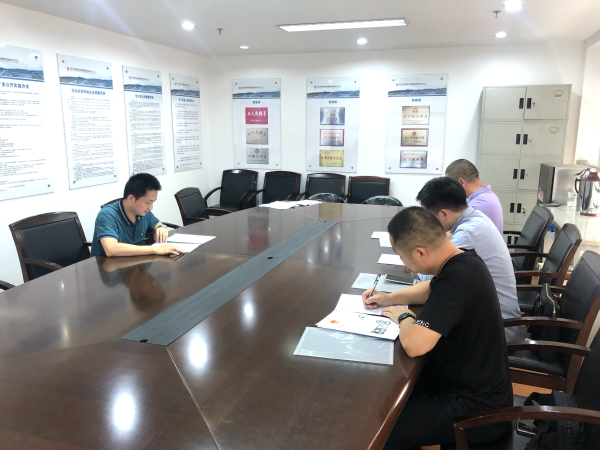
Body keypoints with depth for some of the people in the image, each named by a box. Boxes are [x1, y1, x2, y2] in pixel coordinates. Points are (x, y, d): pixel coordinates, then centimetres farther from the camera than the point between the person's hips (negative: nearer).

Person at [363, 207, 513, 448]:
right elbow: (433, 289, 19)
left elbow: (414, 344, -36)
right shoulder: (463, 259, -2)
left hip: (478, 410, -9)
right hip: (478, 384, 9)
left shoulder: (456, 279, -31)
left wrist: (404, 316, -14)